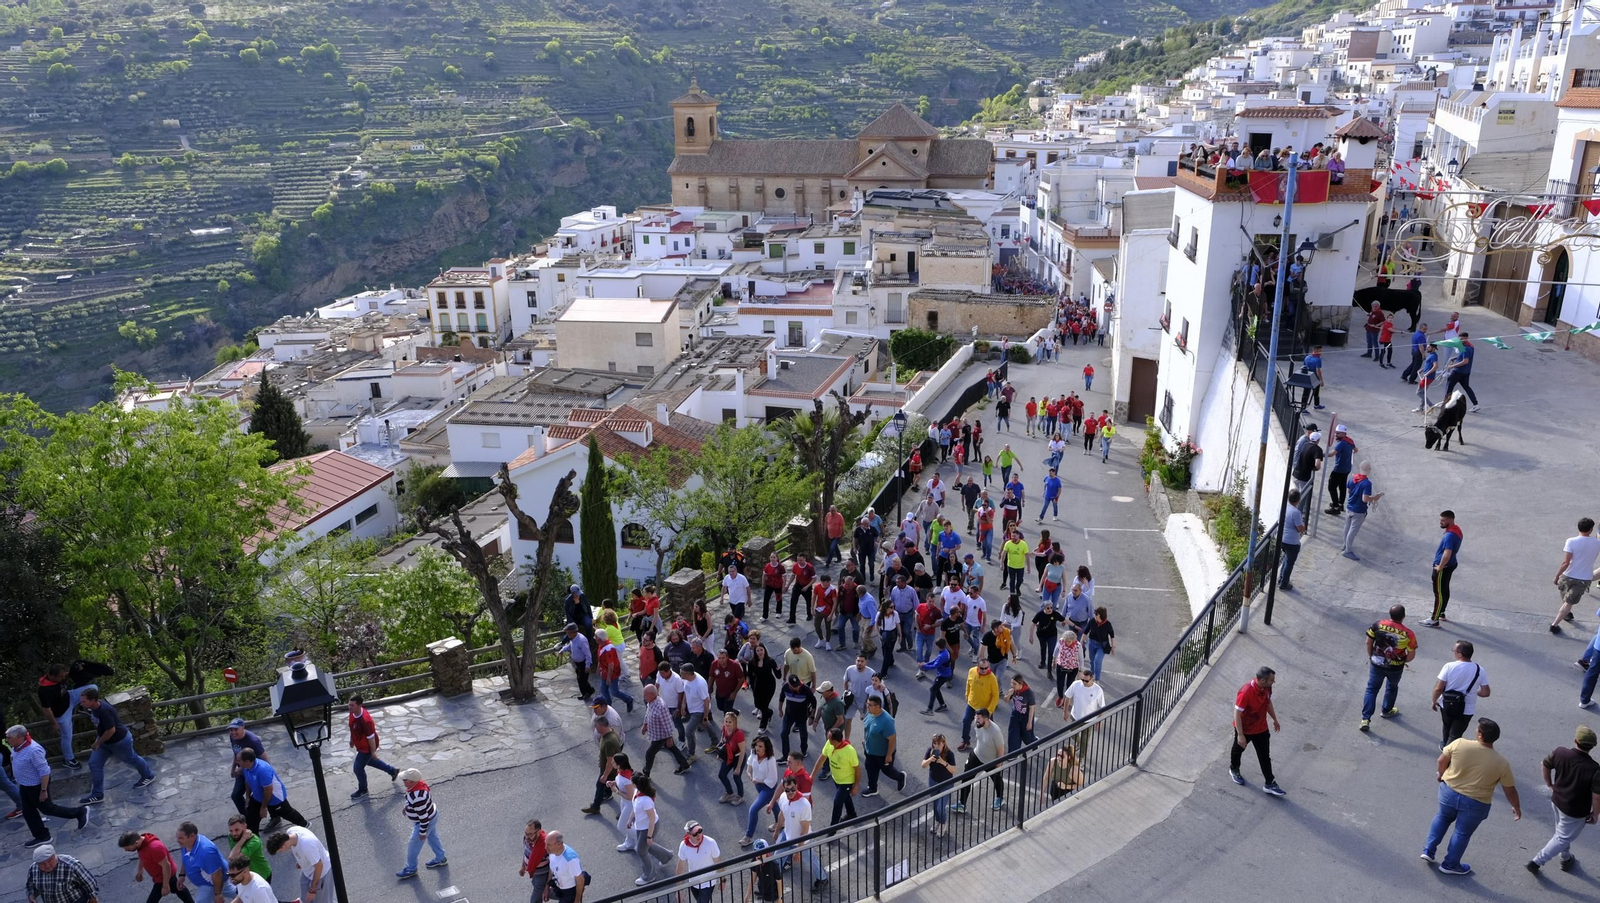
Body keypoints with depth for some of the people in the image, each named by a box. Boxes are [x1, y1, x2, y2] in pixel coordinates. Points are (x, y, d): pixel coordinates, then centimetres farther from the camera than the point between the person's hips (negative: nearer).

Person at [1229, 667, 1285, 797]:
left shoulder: (1266, 688, -15)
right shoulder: (1246, 692, -37)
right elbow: (1237, 714, -30)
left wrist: (1275, 719, 18)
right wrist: (1240, 735, -26)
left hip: (1261, 728, 5)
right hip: (1244, 729, -5)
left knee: (1265, 756, 10)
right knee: (1238, 749, 23)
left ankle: (1269, 784, 22)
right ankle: (1234, 769, 49)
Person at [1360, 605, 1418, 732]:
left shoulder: (1377, 625, -15)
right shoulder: (1408, 634, -19)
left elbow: (1368, 642, -5)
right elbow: (1412, 655, -10)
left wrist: (1371, 656, 11)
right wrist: (1403, 661, 11)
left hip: (1377, 664, 0)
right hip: (1396, 668, 0)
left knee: (1371, 689, 11)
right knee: (1392, 688, 28)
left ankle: (1365, 719, 3)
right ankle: (1387, 711, 48)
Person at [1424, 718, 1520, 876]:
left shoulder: (1459, 744, -18)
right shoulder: (1501, 763, -16)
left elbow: (1442, 760, -5)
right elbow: (1510, 790, -5)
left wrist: (1442, 775, 17)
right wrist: (1517, 807, 14)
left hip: (1449, 792, 2)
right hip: (1475, 804, -1)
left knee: (1443, 818, 29)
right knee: (1463, 833, 18)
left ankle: (1428, 850, 29)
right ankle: (1450, 864, 34)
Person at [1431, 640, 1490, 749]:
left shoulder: (1449, 666, -20)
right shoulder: (1479, 670, -12)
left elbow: (1438, 688, -18)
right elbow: (1485, 693, -7)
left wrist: (1434, 701, 0)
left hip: (1447, 705, 1)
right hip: (1466, 709, -1)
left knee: (1447, 727, 28)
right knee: (1455, 734, 11)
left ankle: (1446, 746, 51)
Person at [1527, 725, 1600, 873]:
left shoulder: (1560, 753, -18)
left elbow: (1544, 765, 0)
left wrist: (1549, 784, 18)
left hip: (1557, 801, 5)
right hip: (1575, 812, -5)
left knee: (1562, 832, 29)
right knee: (1563, 838, 14)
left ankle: (1566, 859, 49)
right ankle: (1537, 861, 15)